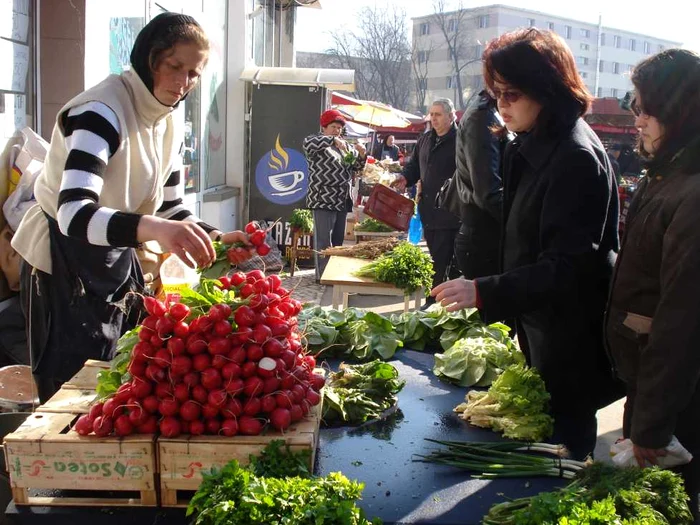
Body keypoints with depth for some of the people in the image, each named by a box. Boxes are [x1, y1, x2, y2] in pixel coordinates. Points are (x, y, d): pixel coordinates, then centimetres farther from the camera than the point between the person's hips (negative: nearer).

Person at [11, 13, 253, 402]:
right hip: (63, 263, -8)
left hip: (117, 262, 8)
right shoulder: (101, 111, -24)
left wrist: (215, 238, -12)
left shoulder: (170, 125, 1)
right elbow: (74, 214, -37)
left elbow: (171, 210, 8)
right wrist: (151, 228, -54)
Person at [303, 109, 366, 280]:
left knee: (338, 240, 11)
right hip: (323, 200, -7)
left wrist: (361, 155, -2)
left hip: (342, 201, 7)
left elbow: (355, 167, 19)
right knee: (324, 241, -8)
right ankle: (323, 276, -5)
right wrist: (333, 140, -31)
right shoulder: (316, 143, -1)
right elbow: (307, 143, -25)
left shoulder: (346, 146, 19)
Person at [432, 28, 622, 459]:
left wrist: (484, 293, -31)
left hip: (571, 340, -9)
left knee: (565, 442, 4)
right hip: (539, 324, 9)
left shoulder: (576, 158, -23)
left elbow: (567, 266, -26)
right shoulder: (531, 146, 7)